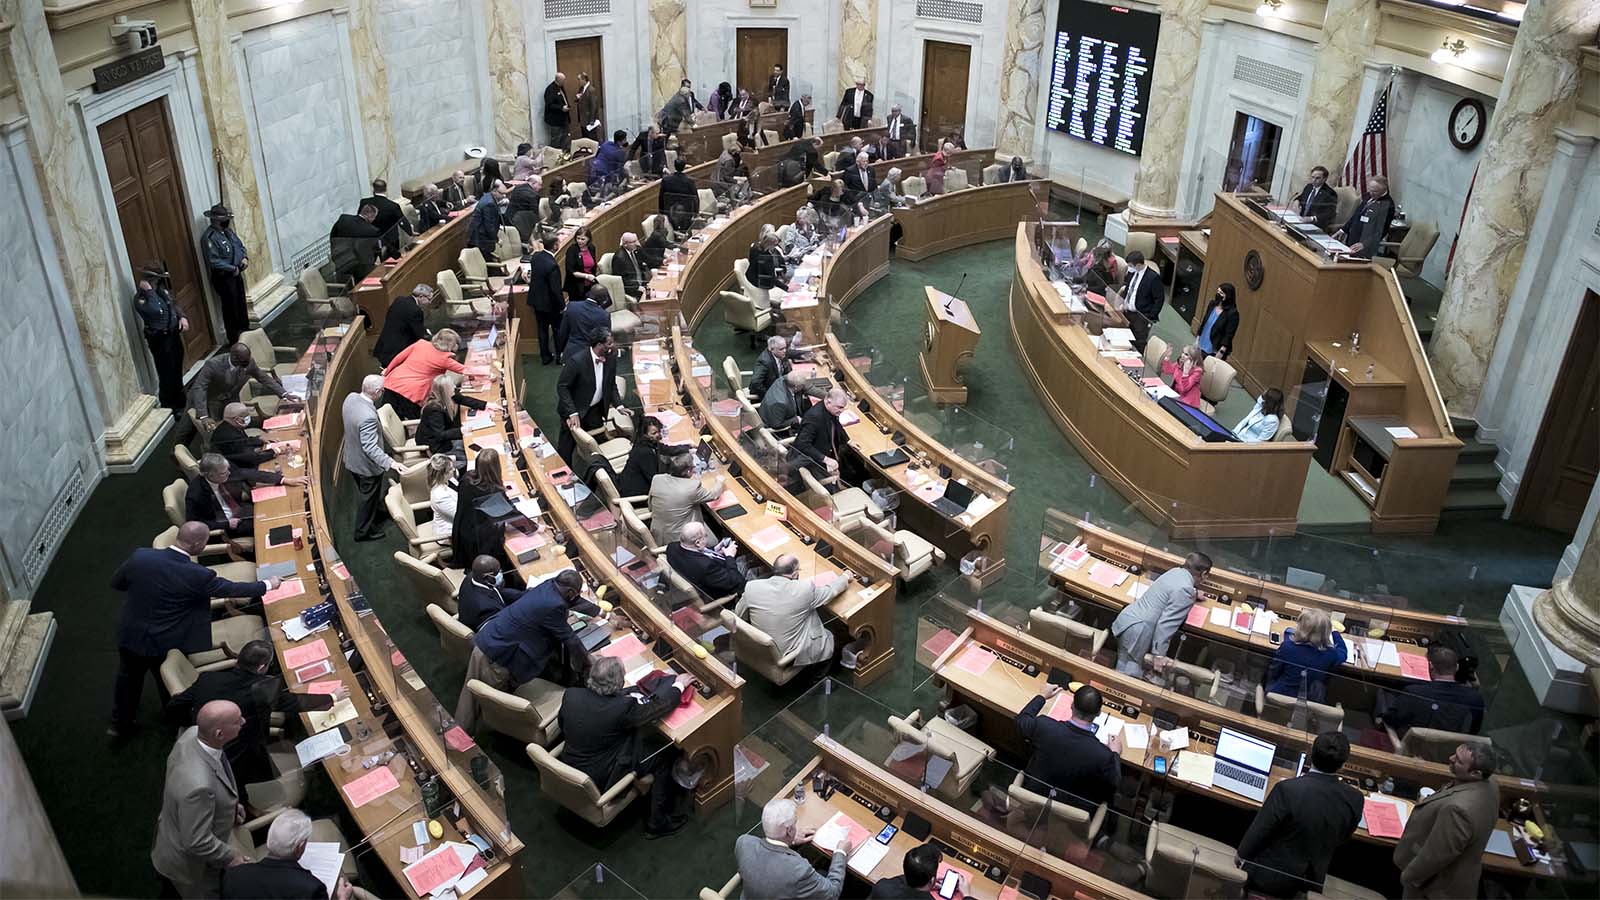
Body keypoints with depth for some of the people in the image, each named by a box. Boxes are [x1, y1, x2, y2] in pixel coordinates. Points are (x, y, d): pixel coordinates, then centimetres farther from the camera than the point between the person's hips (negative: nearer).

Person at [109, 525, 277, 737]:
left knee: (128, 680, 28)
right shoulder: (197, 576, -28)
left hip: (131, 638, 3)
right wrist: (267, 584, 0)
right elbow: (232, 589, -15)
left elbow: (116, 583, -1)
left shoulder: (140, 556, -18)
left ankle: (120, 724, 47)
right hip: (166, 646, -3)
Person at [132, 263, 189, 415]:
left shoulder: (162, 290, 5)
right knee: (167, 375, -1)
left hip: (174, 334, 8)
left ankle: (180, 404, 37)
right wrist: (149, 291, -28)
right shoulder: (140, 298, -18)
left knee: (177, 371, 20)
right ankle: (170, 408, 13)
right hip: (159, 339, -8)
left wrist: (182, 317, -2)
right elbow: (157, 311, -34)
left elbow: (174, 305, 17)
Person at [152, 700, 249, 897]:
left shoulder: (192, 733, -20)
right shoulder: (199, 786, -45)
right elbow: (198, 843, -32)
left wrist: (228, 803, 6)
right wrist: (230, 857, -15)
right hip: (190, 868, -7)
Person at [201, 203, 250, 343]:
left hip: (236, 274, 8)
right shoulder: (209, 237, -21)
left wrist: (245, 257, -2)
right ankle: (234, 339, 13)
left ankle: (245, 330, 38)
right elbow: (213, 261, -26)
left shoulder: (228, 230, 6)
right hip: (223, 278, -8)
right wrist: (232, 269, -21)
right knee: (231, 307, 1)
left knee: (241, 304, 20)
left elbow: (240, 245, 18)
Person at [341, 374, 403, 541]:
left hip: (352, 458, 8)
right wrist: (390, 463, -43)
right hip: (367, 465, -8)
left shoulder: (351, 397, -13)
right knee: (368, 497, 16)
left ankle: (377, 514, 55)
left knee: (364, 493, 30)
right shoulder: (368, 416, -39)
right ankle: (363, 531, 34)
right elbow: (370, 447, -38)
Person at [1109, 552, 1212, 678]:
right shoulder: (1185, 590, -18)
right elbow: (1166, 623, -22)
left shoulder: (1176, 571, 9)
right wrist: (1160, 654, -17)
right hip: (1137, 630, -10)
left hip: (1127, 618, 10)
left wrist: (1193, 594, 52)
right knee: (1131, 674, 0)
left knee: (1123, 667, 18)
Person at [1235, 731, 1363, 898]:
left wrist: (1242, 854, 0)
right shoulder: (1354, 799, -17)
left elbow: (1259, 830, -18)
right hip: (1312, 879, 4)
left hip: (1272, 876, -4)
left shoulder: (1288, 789, -31)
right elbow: (1341, 838, 2)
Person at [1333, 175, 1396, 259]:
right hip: (1351, 242, 8)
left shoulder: (1387, 205, -18)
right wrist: (1344, 230, 18)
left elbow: (1381, 230, -25)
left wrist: (1364, 244, -37)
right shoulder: (1370, 196, 10)